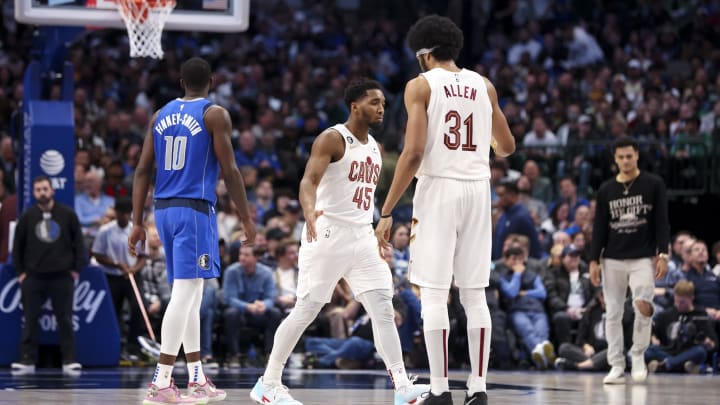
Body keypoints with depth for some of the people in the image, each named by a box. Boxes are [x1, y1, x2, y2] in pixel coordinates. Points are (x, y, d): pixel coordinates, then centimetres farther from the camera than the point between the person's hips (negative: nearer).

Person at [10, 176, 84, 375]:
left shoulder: (67, 214, 1)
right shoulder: (27, 217, 4)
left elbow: (78, 242, 6)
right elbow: (17, 246, 10)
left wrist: (76, 269, 1)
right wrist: (20, 272, 5)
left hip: (62, 276, -1)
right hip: (33, 276, 1)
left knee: (65, 320, 1)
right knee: (31, 320, 2)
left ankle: (69, 360, 4)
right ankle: (27, 360, 6)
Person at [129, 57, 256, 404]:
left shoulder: (161, 115, 13)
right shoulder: (215, 114, -4)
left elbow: (142, 171, 9)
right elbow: (229, 170, -9)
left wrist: (137, 223, 11)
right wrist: (246, 218, -2)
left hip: (163, 209, 7)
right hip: (195, 209, -7)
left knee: (190, 294, 16)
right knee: (185, 293, -9)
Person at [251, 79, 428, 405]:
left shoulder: (374, 148, 15)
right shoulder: (332, 139, -9)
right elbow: (309, 180, -23)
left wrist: (379, 242, 23)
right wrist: (309, 211, -43)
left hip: (362, 237, 7)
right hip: (328, 234, -7)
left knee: (383, 309, -4)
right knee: (306, 310, -2)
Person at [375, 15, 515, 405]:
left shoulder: (421, 85, -2)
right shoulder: (484, 86, 12)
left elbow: (414, 152, -11)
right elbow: (507, 146, 20)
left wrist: (386, 211, -7)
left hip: (439, 188, -4)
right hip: (478, 188, 4)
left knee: (434, 293, -1)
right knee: (474, 293, 8)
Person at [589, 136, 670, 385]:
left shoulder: (653, 185, 1)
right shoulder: (606, 190, 8)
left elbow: (662, 222, 0)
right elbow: (599, 227, 9)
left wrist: (663, 254, -8)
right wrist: (594, 260, 3)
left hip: (643, 258, -3)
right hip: (613, 259, 3)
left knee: (643, 306, -17)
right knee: (613, 314, 1)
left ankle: (638, 356, 2)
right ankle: (617, 367, 6)